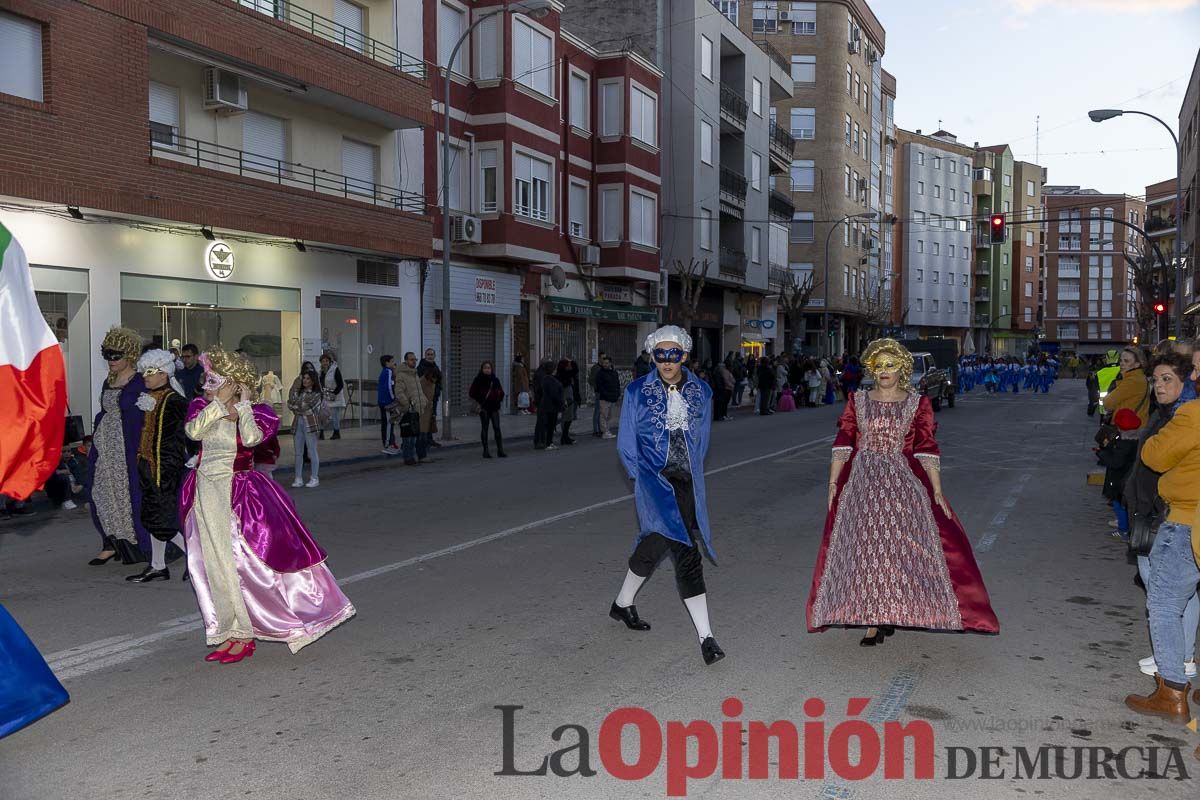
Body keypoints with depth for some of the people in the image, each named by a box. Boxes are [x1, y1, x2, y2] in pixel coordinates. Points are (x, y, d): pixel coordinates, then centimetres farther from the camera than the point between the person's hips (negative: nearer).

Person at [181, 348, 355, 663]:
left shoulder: (252, 413, -5)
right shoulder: (203, 408, 4)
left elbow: (251, 438, -27)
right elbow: (193, 431, -17)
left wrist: (242, 404, -16)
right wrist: (219, 403, -18)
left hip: (237, 495, -5)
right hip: (206, 493, 5)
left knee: (241, 562, -2)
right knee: (214, 565, 9)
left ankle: (244, 636, 12)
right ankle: (232, 634, 21)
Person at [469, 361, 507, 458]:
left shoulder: (495, 380, 9)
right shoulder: (478, 380, -1)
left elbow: (501, 392, 19)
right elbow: (472, 393, 3)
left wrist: (499, 399, 6)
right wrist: (478, 402, -3)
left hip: (494, 407, 2)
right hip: (484, 407, -2)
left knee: (497, 428, -1)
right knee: (484, 428, 3)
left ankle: (500, 450, 2)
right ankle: (486, 450, 7)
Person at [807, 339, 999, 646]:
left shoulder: (917, 404, 4)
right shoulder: (857, 401, 7)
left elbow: (927, 449, 0)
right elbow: (843, 444, 4)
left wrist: (937, 491, -6)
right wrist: (833, 482, -4)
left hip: (903, 482, -1)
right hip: (861, 482, 1)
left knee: (900, 544, -4)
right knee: (865, 546, 0)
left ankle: (886, 615, 9)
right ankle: (874, 619, 9)